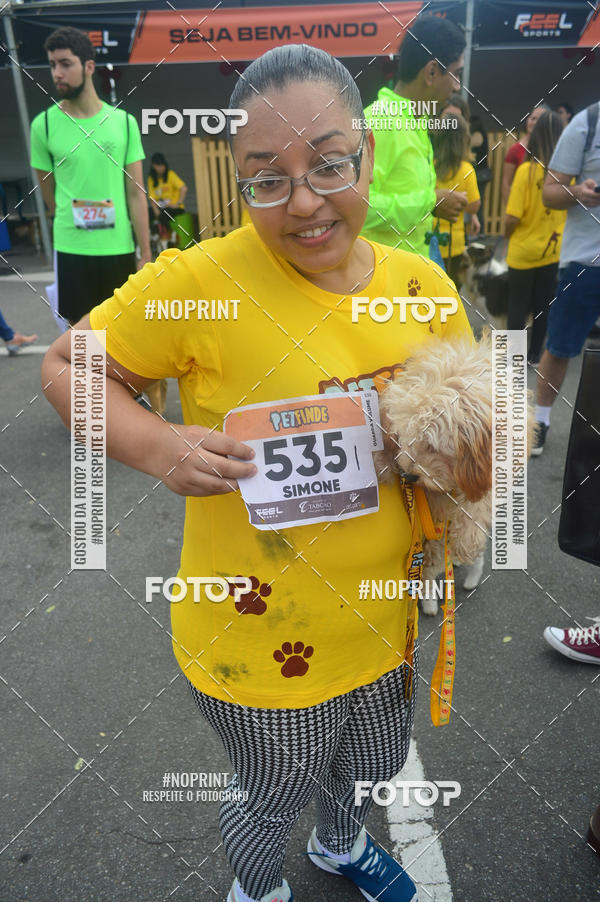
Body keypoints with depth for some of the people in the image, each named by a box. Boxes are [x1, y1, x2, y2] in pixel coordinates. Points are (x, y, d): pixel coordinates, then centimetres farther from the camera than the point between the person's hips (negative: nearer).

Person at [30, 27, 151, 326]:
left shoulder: (124, 122, 1)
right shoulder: (44, 124, -1)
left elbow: (136, 194, -1)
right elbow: (49, 190, 11)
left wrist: (145, 254, -5)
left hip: (121, 247, 1)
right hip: (72, 250, -1)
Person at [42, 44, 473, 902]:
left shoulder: (421, 284, -6)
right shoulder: (199, 281, -21)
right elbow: (66, 366, -9)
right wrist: (157, 446, -27)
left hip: (381, 622, 5)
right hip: (258, 639, -4)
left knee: (366, 767, 33)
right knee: (273, 799, 24)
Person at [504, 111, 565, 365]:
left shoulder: (527, 170, -17)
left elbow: (512, 218, -19)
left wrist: (507, 234, 0)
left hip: (524, 251, -4)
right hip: (553, 250, 4)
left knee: (518, 306, 7)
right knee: (543, 306, 14)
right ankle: (534, 355, 24)